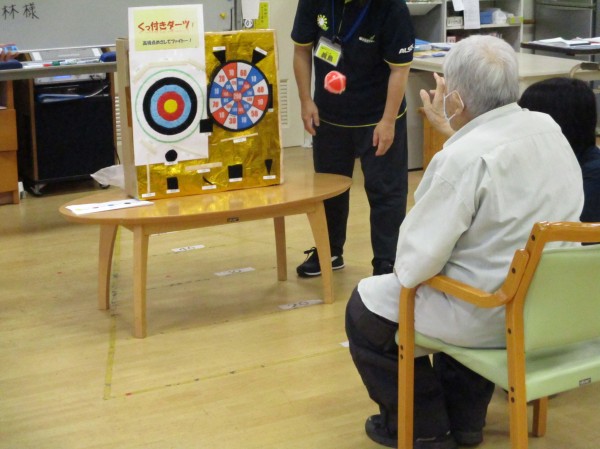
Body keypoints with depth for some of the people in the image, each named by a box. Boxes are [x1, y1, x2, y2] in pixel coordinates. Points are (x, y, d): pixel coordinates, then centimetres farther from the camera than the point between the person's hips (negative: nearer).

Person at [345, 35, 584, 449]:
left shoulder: (464, 158, -26)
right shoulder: (548, 129, -2)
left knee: (366, 308, 14)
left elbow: (416, 263, -22)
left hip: (495, 316, -8)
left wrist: (405, 269, 1)